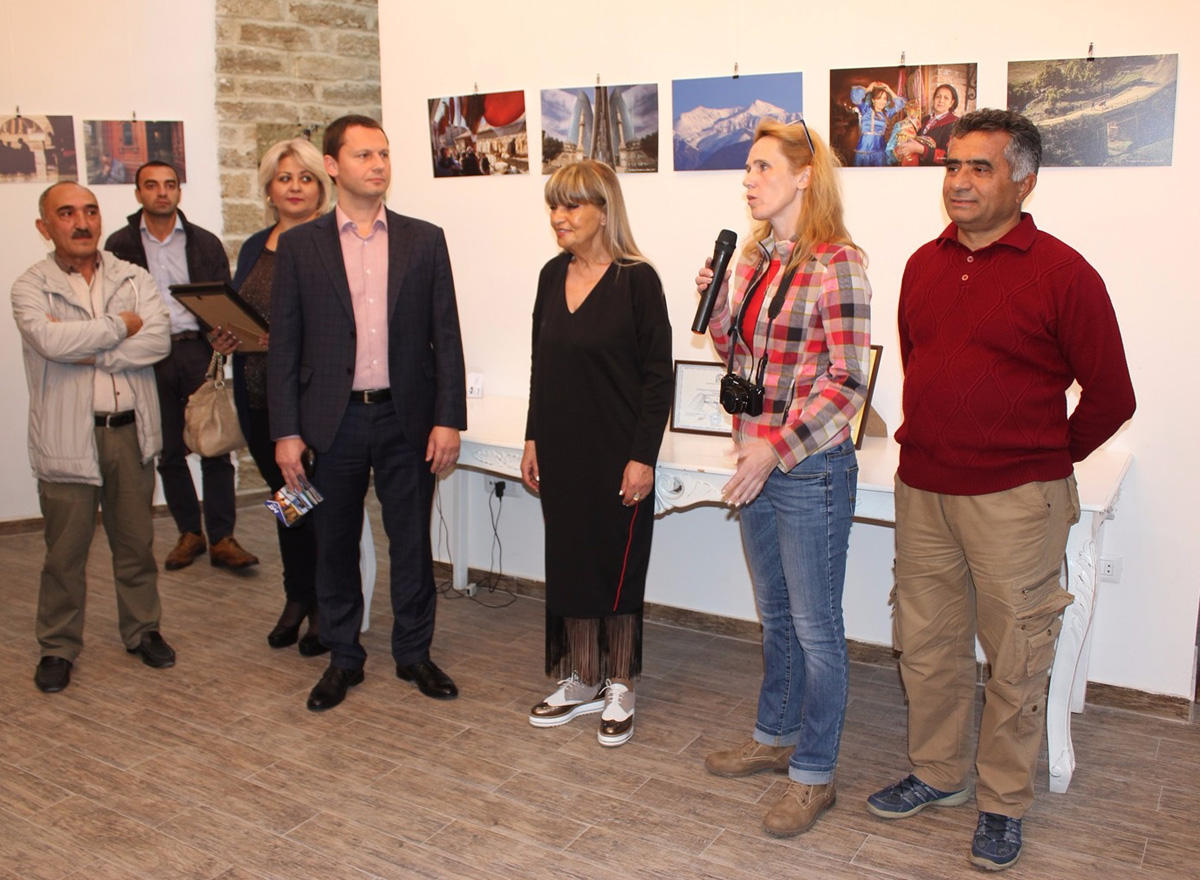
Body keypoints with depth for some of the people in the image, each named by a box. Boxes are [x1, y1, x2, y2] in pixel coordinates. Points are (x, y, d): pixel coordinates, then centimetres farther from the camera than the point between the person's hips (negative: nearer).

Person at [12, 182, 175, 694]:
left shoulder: (134, 280, 6)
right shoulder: (30, 288, -1)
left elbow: (158, 340, -9)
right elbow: (48, 340, -21)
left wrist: (89, 353, -15)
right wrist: (121, 326, -11)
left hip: (130, 431, 2)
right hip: (67, 437, -2)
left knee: (136, 542, 13)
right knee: (65, 550, 7)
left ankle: (142, 630, 30)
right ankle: (58, 647, 23)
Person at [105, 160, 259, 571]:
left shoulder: (205, 243, 9)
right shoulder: (120, 244, 7)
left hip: (198, 351, -1)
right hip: (149, 359, 1)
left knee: (215, 448, -3)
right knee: (168, 453, 8)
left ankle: (222, 538, 4)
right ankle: (189, 533, 22)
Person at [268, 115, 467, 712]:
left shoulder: (424, 240, 4)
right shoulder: (299, 246, 2)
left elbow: (446, 336, 2)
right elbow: (284, 345, 1)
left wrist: (448, 419, -5)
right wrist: (286, 432, -4)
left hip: (407, 418, 0)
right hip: (333, 421, 0)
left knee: (412, 543, 9)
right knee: (335, 546, 11)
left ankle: (414, 652, 27)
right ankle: (343, 658, 28)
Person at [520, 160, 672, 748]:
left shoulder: (636, 280, -10)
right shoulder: (553, 276, 8)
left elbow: (658, 376, -11)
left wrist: (642, 457, -16)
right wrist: (532, 440, 10)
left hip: (617, 454, -6)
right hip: (561, 451, 6)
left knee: (618, 567, 6)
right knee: (570, 564, 13)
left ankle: (619, 689, 23)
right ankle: (582, 683, 28)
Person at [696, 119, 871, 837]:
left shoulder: (836, 263, -15)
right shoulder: (754, 259, 9)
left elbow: (846, 381, -18)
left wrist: (778, 450, -23)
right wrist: (719, 301, 0)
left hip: (810, 468, -8)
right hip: (757, 463, 8)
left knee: (816, 629, 6)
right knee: (776, 615, 21)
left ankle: (814, 774, 21)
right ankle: (776, 738, 39)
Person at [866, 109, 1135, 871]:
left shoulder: (1062, 273, -10)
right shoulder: (924, 265, 7)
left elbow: (1110, 397, -5)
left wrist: (1040, 460, 2)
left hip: (1014, 501, -5)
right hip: (922, 490, 6)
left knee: (1016, 658, 7)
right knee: (927, 643, 15)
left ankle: (1004, 803, 25)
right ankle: (938, 773, 34)